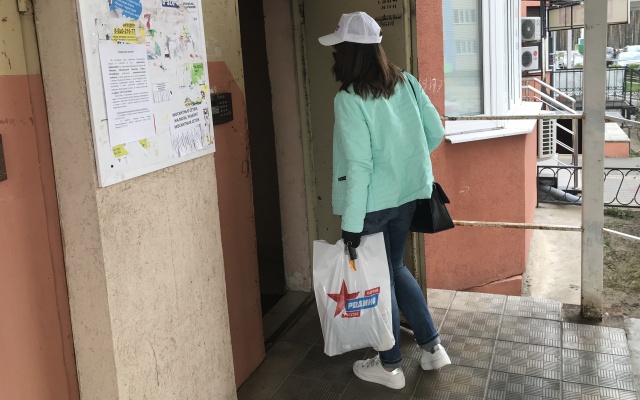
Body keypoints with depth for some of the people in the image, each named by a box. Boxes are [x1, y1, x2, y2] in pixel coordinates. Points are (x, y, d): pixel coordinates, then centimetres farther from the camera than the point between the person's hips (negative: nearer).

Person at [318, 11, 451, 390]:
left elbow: (358, 166, -23)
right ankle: (432, 346, 29)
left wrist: (351, 222, -18)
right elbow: (436, 133, 4)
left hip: (372, 204, -6)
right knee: (395, 268, 24)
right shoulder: (407, 82, 0)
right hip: (406, 196, 7)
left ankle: (390, 366, 26)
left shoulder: (349, 99, -20)